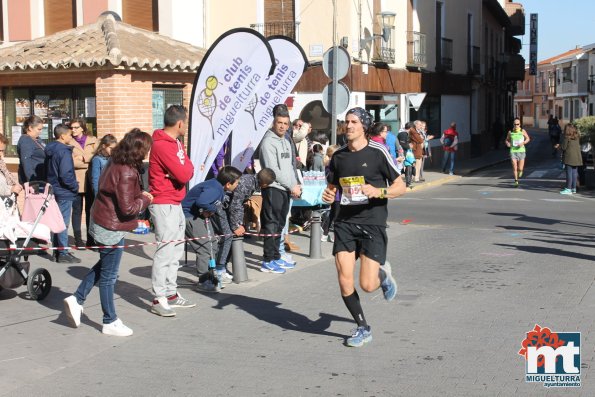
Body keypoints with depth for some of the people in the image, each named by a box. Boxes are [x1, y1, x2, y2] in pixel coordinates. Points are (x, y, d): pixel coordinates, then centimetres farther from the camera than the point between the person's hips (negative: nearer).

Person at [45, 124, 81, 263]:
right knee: (63, 223, -3)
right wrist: (75, 187, -10)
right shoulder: (64, 152, -18)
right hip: (64, 192, -9)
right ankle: (63, 253, 2)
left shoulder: (50, 151, 9)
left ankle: (58, 250, 23)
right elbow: (66, 175, -24)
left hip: (53, 190, 9)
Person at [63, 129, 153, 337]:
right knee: (109, 276, 4)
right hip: (111, 229, -9)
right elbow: (127, 208, -26)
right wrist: (145, 199, -8)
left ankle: (77, 299, 26)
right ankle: (110, 322, 16)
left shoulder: (115, 163, 2)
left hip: (100, 222, 9)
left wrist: (140, 196, 1)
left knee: (104, 266, 26)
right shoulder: (126, 173, -25)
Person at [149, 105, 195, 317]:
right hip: (164, 205, -10)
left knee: (176, 250, 14)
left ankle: (171, 294, 23)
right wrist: (187, 166, -4)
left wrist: (184, 169, -12)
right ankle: (159, 299, -6)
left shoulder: (175, 142, 14)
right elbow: (184, 174, -23)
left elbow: (188, 171, 8)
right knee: (166, 250, -10)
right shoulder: (163, 146, -18)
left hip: (175, 204, 10)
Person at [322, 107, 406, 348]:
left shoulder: (378, 152, -4)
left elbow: (400, 187, -1)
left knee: (367, 285, -10)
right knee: (345, 282, -3)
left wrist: (378, 192, -19)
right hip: (345, 222, 4)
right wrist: (328, 195, -1)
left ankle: (383, 274, 28)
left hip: (372, 222, -4)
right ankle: (362, 328, 18)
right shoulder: (338, 156, 9)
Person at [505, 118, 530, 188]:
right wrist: (507, 143, -9)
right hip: (513, 151, 0)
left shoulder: (522, 131, -1)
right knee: (514, 167, -7)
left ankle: (520, 170, 37)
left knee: (520, 168, -1)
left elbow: (528, 138, 8)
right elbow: (507, 140, 14)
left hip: (521, 151, 0)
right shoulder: (510, 132, 1)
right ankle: (516, 181, 7)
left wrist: (523, 143, -11)